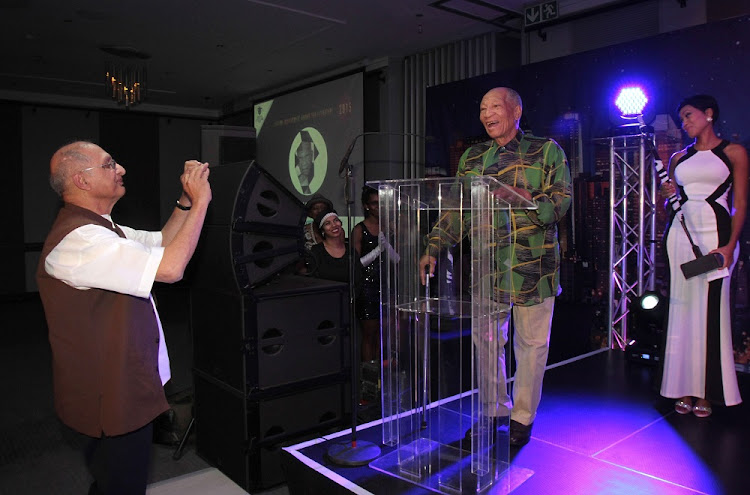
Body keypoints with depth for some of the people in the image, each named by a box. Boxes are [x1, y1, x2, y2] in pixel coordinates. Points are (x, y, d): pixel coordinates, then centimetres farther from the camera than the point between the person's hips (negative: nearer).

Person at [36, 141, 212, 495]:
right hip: (113, 397, -10)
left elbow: (162, 241, 14)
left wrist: (187, 200, -2)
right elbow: (170, 268, -33)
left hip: (124, 388, 10)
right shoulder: (78, 240, -27)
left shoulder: (99, 229, 9)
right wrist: (200, 202, -24)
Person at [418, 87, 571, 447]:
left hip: (533, 264, -3)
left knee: (531, 342, 6)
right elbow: (457, 210, 9)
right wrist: (433, 248, -1)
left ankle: (523, 417, 23)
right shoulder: (472, 158, 13)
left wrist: (531, 202, -21)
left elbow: (562, 200, -3)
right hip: (486, 264, 3)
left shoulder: (546, 151, 5)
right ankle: (493, 411, 26)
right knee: (485, 340, 8)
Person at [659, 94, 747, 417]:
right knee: (683, 308, 2)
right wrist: (668, 194, -2)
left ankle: (706, 392, 6)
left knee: (710, 309, -4)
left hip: (715, 234, -3)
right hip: (681, 233, 4)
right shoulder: (679, 158, 15)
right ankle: (685, 388, 10)